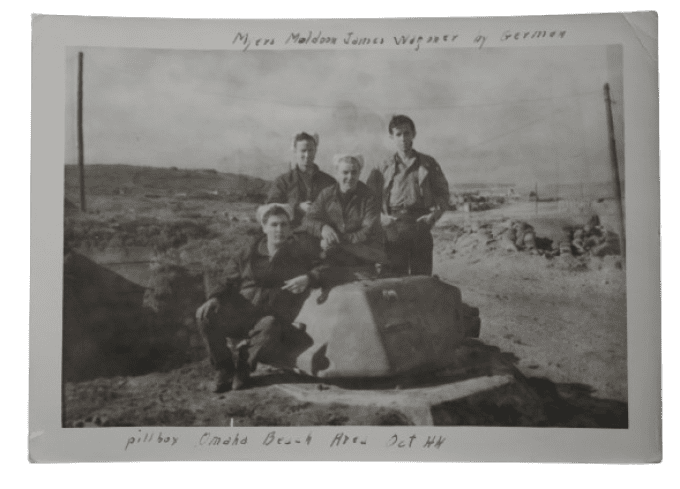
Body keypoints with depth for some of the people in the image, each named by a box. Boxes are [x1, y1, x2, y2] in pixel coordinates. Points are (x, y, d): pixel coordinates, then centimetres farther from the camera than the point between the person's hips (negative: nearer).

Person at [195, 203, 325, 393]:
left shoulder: (297, 254, 12)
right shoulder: (249, 253, 13)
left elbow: (321, 269, 6)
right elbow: (228, 280, 11)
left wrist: (308, 279, -17)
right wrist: (215, 297, -9)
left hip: (273, 316, -2)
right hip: (240, 309, 2)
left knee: (268, 329, -38)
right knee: (206, 314, -25)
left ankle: (244, 363, -4)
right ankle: (224, 367, -7)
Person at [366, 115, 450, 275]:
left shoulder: (428, 164, 12)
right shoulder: (383, 169, 11)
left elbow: (442, 193, 12)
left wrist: (434, 214, -5)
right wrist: (382, 217, -8)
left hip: (421, 226, 1)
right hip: (394, 230, 0)